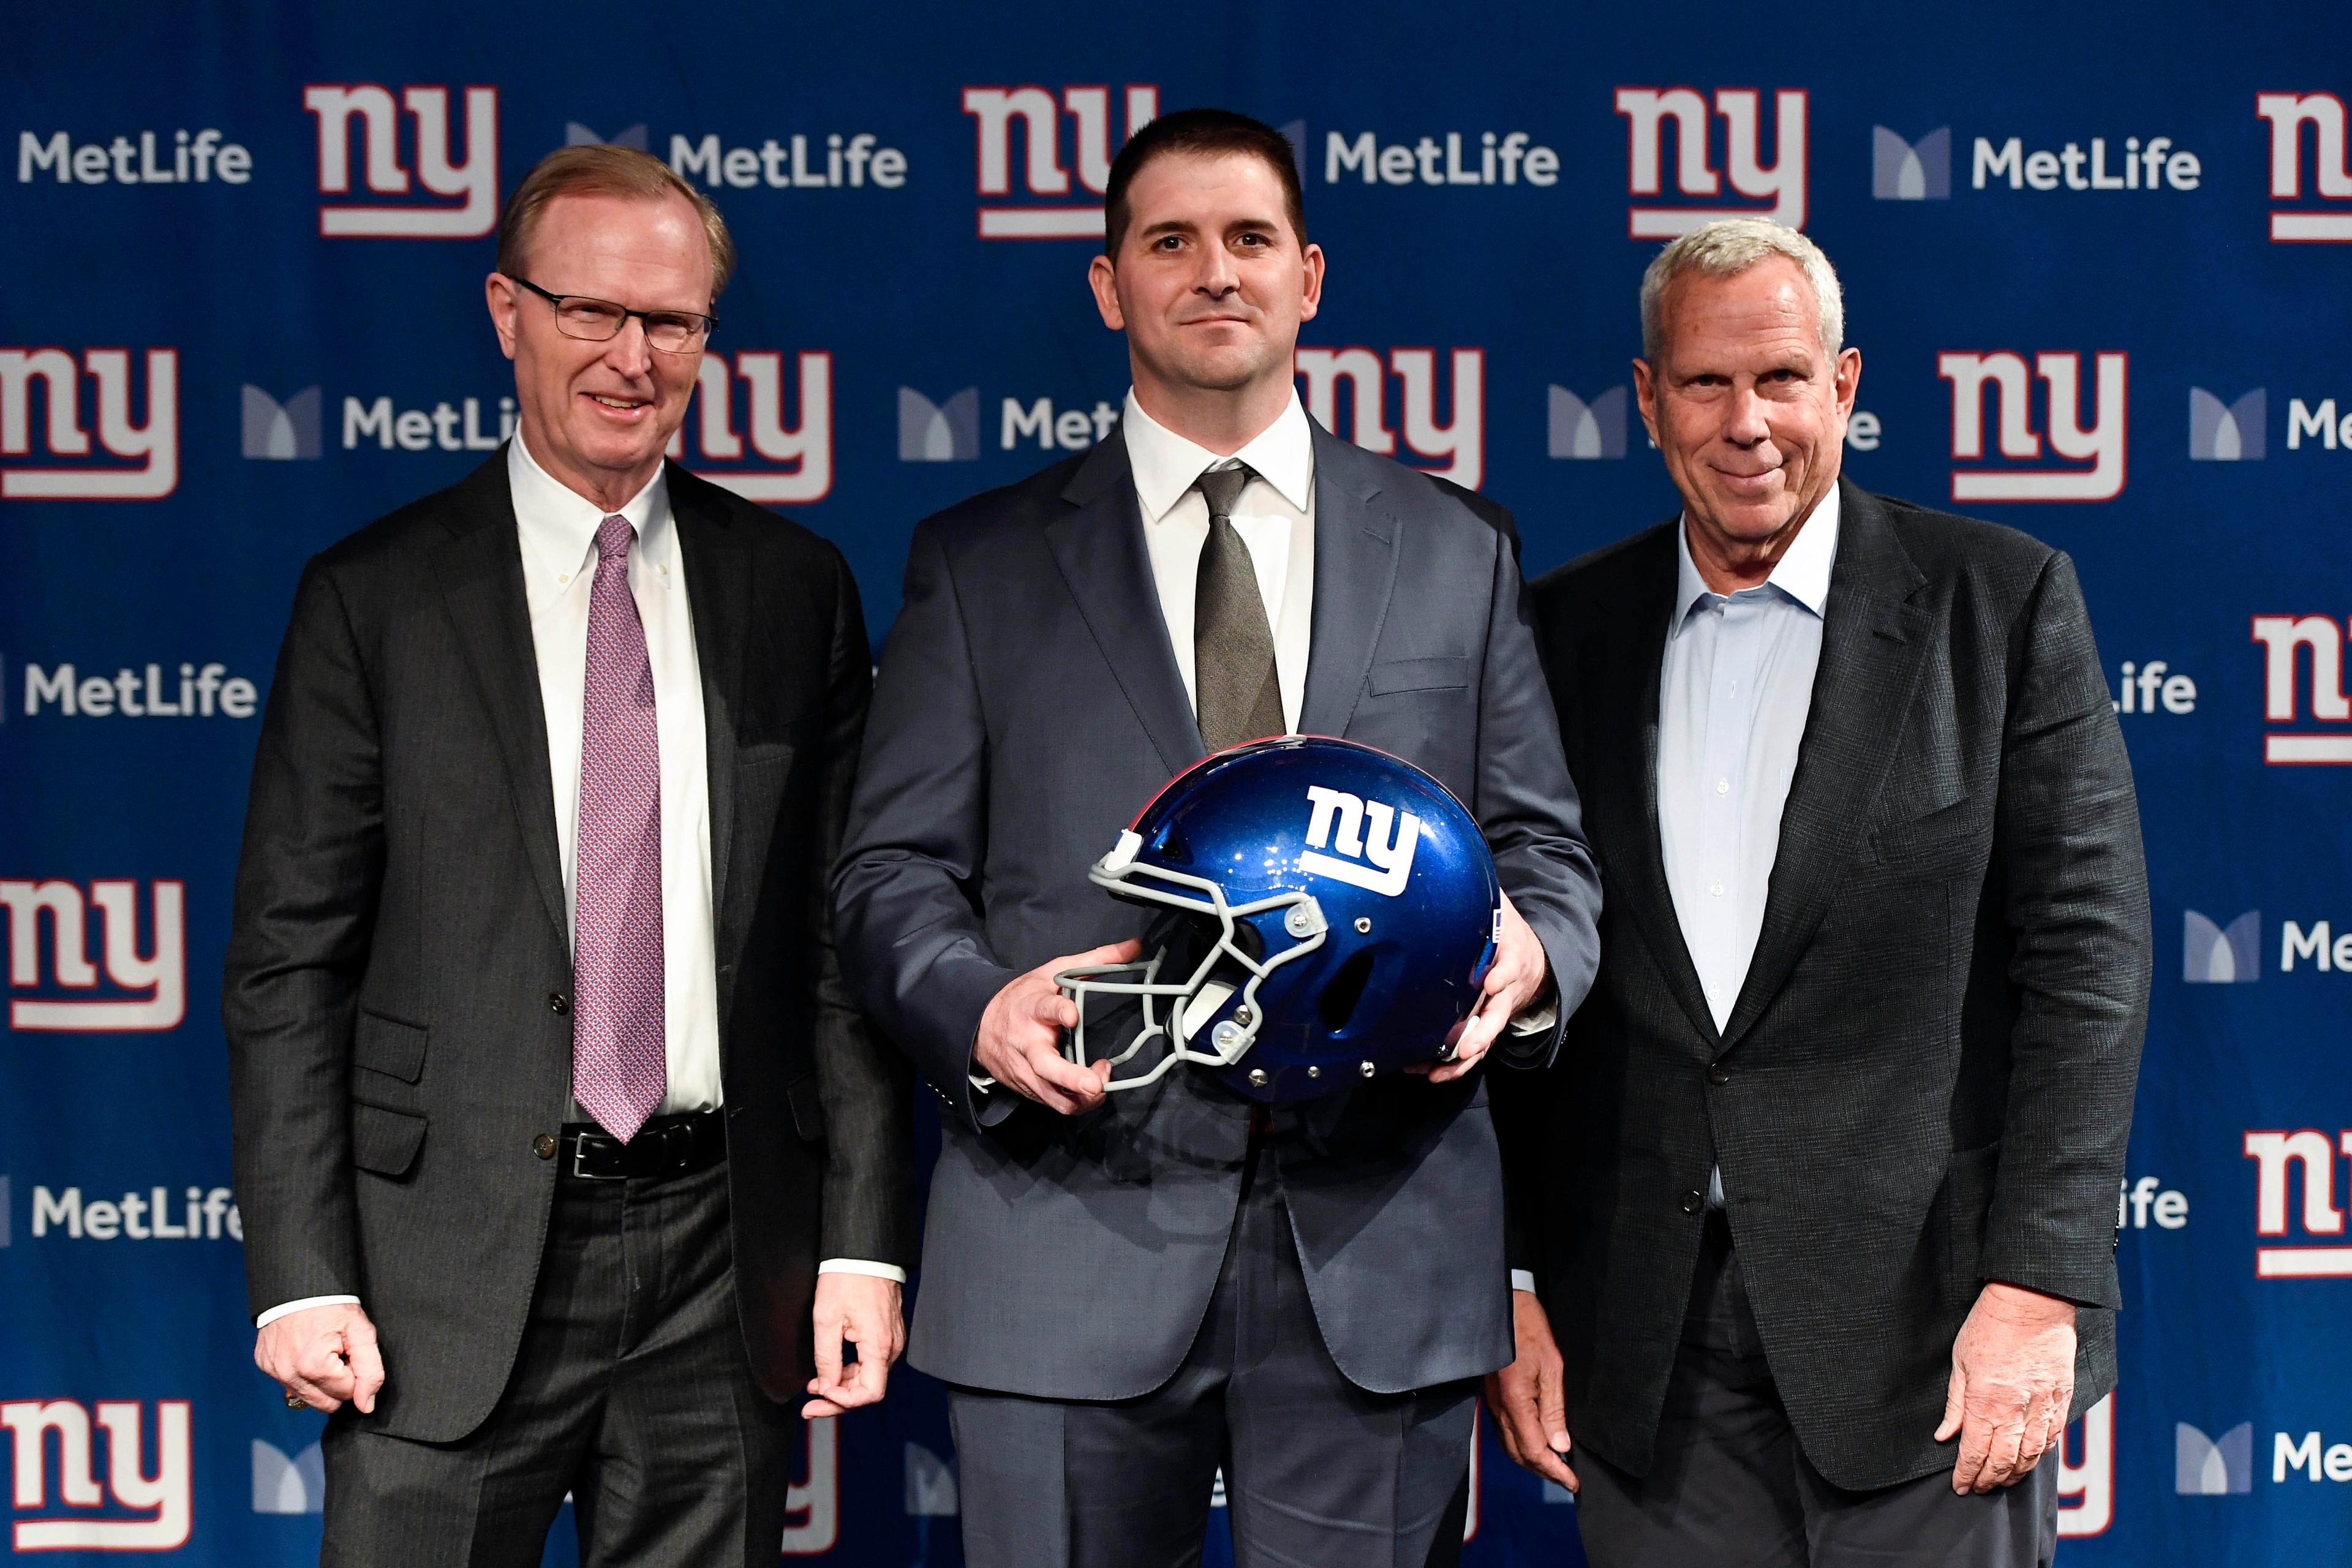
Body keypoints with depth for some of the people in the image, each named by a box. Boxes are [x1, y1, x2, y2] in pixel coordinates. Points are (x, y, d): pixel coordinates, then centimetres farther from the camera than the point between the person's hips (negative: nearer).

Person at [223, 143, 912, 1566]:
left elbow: (844, 938, 7)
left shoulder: (797, 589, 7)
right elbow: (290, 963, -1)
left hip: (728, 1265, 2)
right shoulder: (373, 598, 1)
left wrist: (865, 1242, 1)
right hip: (456, 1265, -2)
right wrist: (302, 1279, -8)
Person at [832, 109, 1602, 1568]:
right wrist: (982, 1006, -15)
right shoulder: (980, 562, 9)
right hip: (1071, 1241, -1)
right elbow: (894, 868, 5)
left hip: (1378, 1242, 1)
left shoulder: (1459, 549, 13)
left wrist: (1526, 957, -11)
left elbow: (1544, 846, 12)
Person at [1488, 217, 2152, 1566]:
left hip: (1925, 1308, -2)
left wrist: (2039, 1285, -11)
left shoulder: (2003, 602, 0)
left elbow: (2086, 951, -4)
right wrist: (1511, 1279, 4)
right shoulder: (1565, 632, 8)